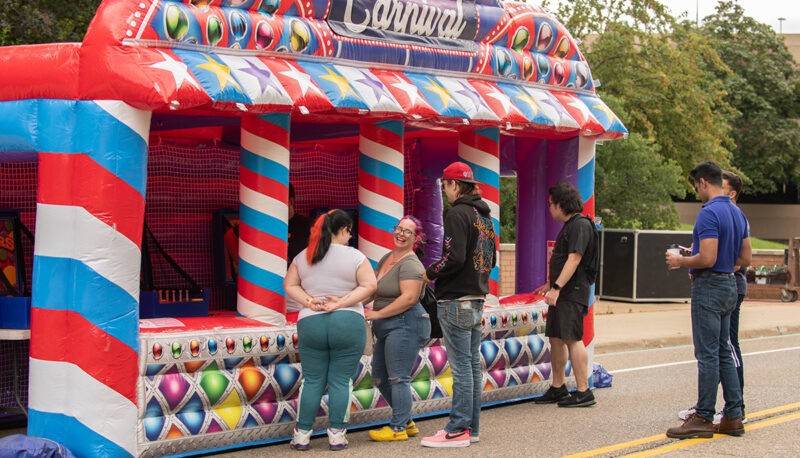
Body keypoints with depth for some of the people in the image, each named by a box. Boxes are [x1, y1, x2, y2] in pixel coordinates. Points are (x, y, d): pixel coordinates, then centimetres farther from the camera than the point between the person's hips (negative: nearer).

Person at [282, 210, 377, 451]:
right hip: (348, 323, -3)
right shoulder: (354, 256, -2)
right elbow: (369, 285, -8)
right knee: (341, 381, 3)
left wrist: (309, 302, -2)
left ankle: (302, 435, 9)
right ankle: (336, 435, 4)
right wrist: (342, 303, -9)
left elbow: (290, 285, 9)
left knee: (312, 381, 8)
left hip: (310, 323, 3)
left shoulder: (303, 257, 8)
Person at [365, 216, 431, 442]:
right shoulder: (387, 258, 16)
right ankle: (407, 422, 22)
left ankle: (398, 428, -3)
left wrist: (378, 314, -18)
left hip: (405, 324, -10)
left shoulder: (410, 264, -13)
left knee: (398, 377, -8)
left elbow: (409, 298, -22)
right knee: (380, 378, 13)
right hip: (387, 329, 10)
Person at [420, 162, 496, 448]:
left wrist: (431, 273, -7)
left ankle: (457, 430, -4)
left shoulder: (458, 214, -14)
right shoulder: (484, 216, 15)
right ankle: (470, 427, 17)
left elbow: (454, 258, -22)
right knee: (472, 363, 12)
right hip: (478, 299, 9)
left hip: (456, 301, -9)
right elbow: (491, 260, 21)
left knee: (461, 366, -7)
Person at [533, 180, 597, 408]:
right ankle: (558, 388, 21)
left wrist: (556, 287, -25)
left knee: (572, 338, -12)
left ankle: (583, 392, -11)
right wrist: (550, 285, 28)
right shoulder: (569, 226, 19)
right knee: (556, 338, 13)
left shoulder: (580, 225, -13)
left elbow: (574, 260, -21)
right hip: (562, 294, 10)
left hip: (573, 293, -10)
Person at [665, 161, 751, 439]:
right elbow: (745, 258, 15)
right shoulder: (737, 213, 12)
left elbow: (707, 259, -24)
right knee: (723, 353, 13)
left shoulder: (709, 213, -18)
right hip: (730, 284, 9)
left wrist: (680, 261, -8)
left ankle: (703, 418, -2)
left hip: (709, 287, -9)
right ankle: (733, 417, 14)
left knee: (708, 355, -6)